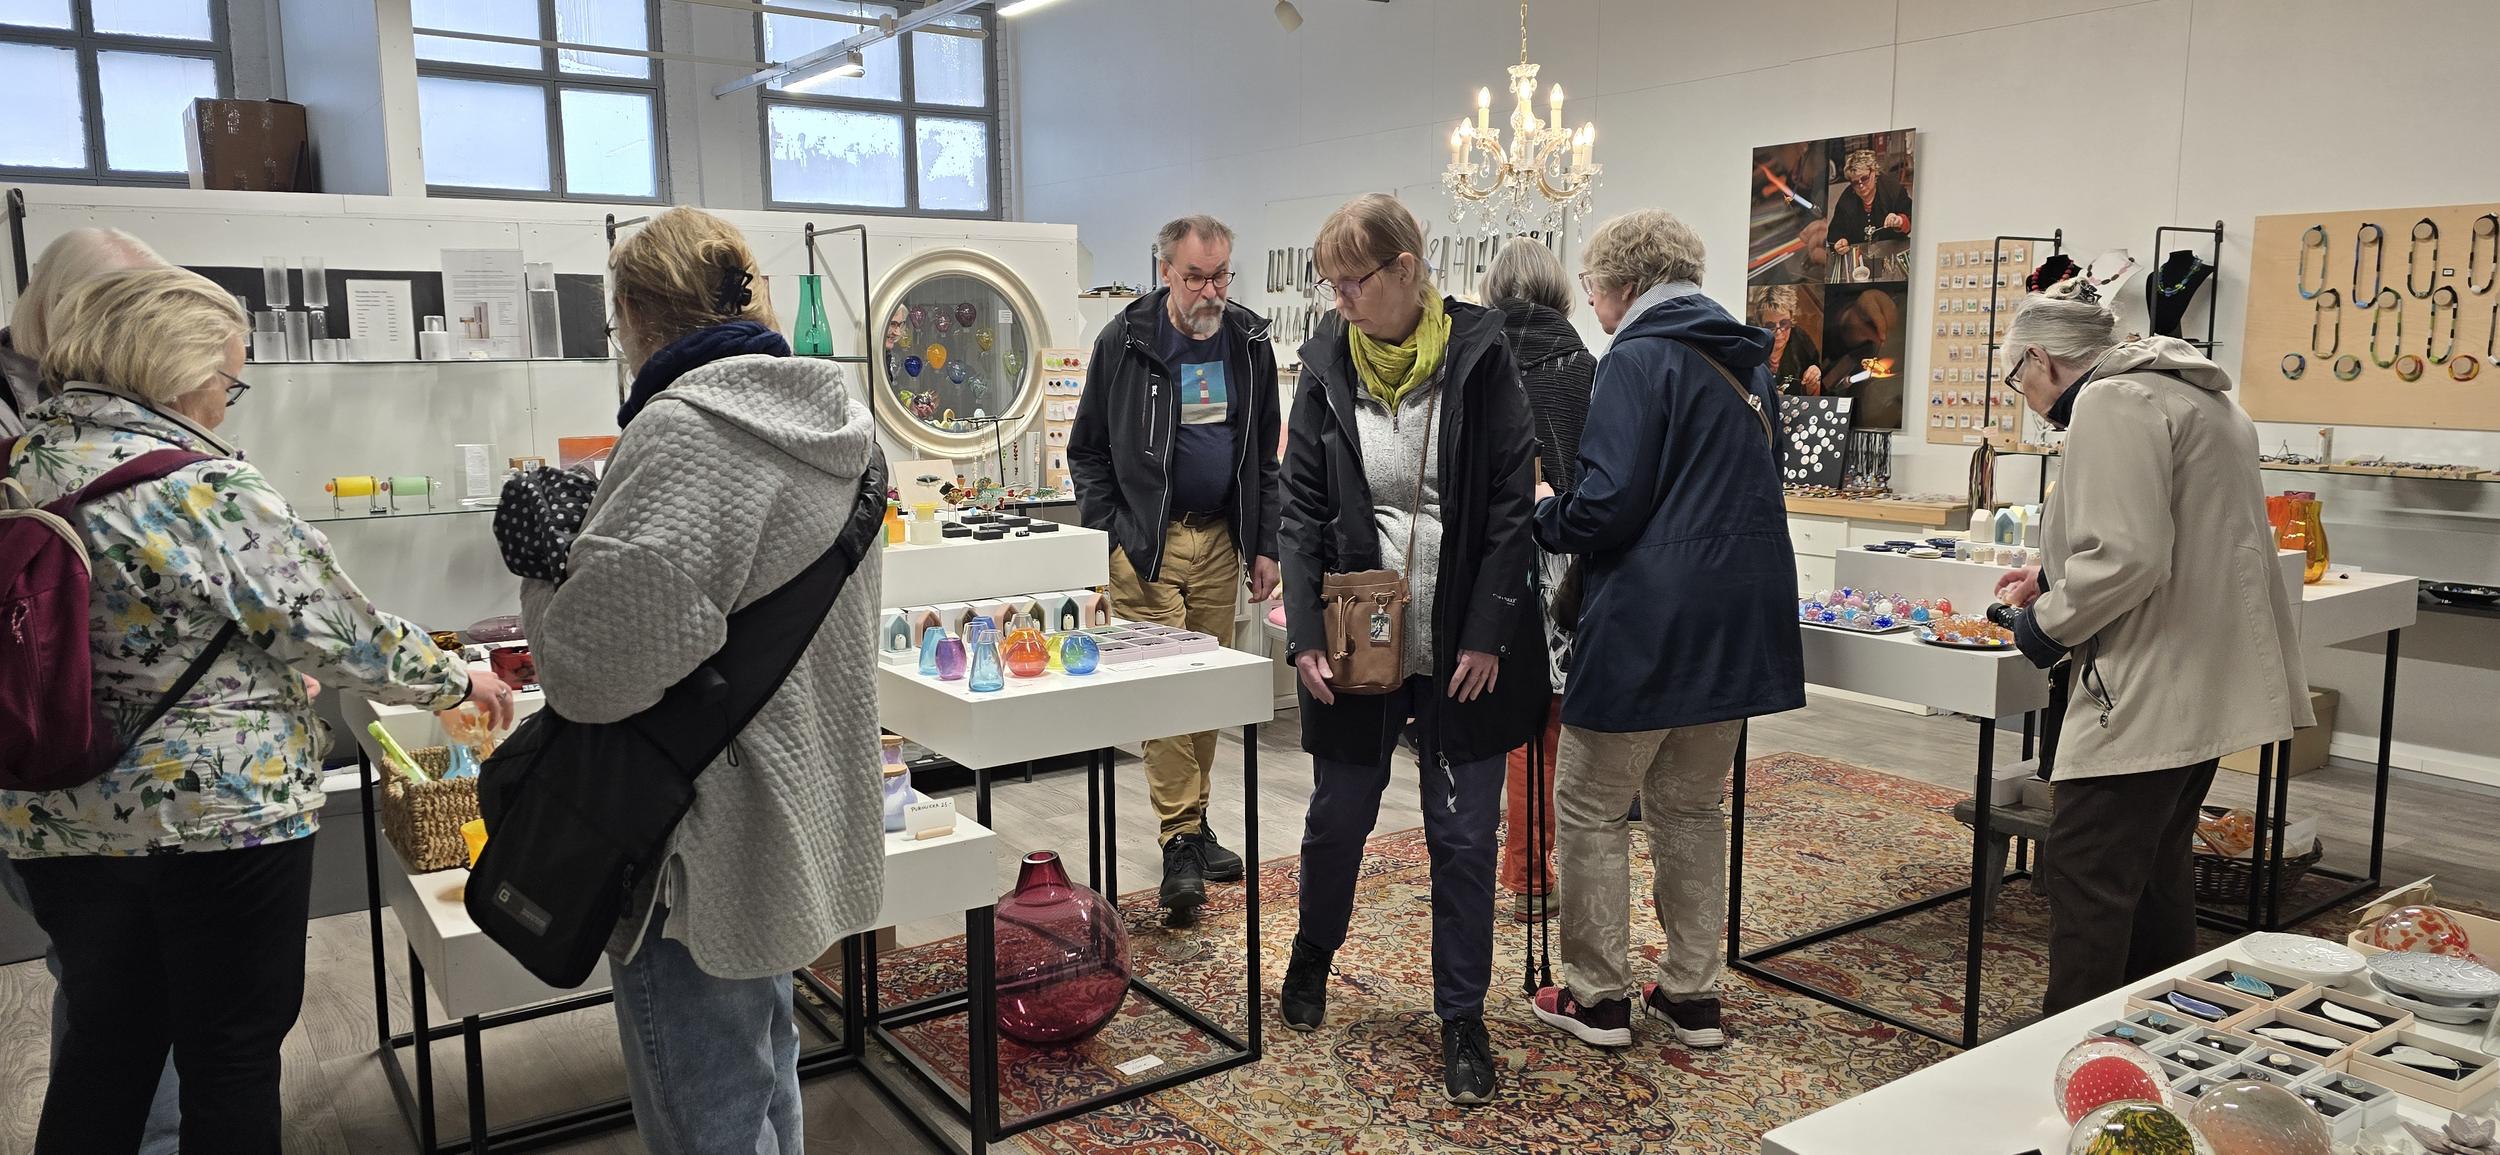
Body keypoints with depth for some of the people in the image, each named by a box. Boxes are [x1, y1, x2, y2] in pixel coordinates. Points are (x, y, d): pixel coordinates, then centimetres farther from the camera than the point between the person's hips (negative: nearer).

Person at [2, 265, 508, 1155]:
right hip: (220, 812, -7)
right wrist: (453, 682, 2)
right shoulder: (206, 490, -18)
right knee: (232, 1048, 9)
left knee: (108, 1036, 19)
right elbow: (337, 631, -13)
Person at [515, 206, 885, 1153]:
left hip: (709, 855, -9)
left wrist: (545, 584, -7)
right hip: (793, 821, 9)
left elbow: (608, 662, -27)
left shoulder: (684, 434, -21)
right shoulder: (832, 423, 8)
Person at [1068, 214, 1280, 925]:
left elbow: (1265, 457, 12)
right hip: (1145, 543, -4)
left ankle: (1194, 823, 21)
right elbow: (1087, 451, 1)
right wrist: (1112, 536, -6)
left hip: (1219, 540, 4)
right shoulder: (1125, 342, -5)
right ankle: (1179, 840, -1)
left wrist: (1264, 544, 7)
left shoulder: (1250, 343, 6)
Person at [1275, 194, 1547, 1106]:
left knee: (1463, 835, 5)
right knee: (1338, 818, 14)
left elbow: (1510, 503, -7)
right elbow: (1302, 507, 2)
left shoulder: (1478, 354, -7)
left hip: (1461, 645, -2)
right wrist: (1306, 633, -8)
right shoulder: (1329, 363, 0)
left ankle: (1462, 1019, 20)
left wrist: (1487, 635, -11)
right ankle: (1313, 955, 42)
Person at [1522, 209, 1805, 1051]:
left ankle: (1598, 996, 14)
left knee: (1592, 809, 6)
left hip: (1647, 625, -8)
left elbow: (1607, 508, -19)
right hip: (1740, 622, 8)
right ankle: (1692, 994, 23)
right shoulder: (1747, 361, 14)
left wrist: (1545, 514, 2)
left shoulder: (1638, 360, -12)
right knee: (1692, 806, 18)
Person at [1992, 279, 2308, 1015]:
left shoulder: (2111, 402, -14)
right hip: (2203, 680, 11)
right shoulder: (2188, 393, 19)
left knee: (2086, 880, -7)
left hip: (2151, 692, -11)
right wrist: (2055, 581, 25)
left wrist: (2048, 623, -8)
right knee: (2155, 870, 20)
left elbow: (2125, 555, -23)